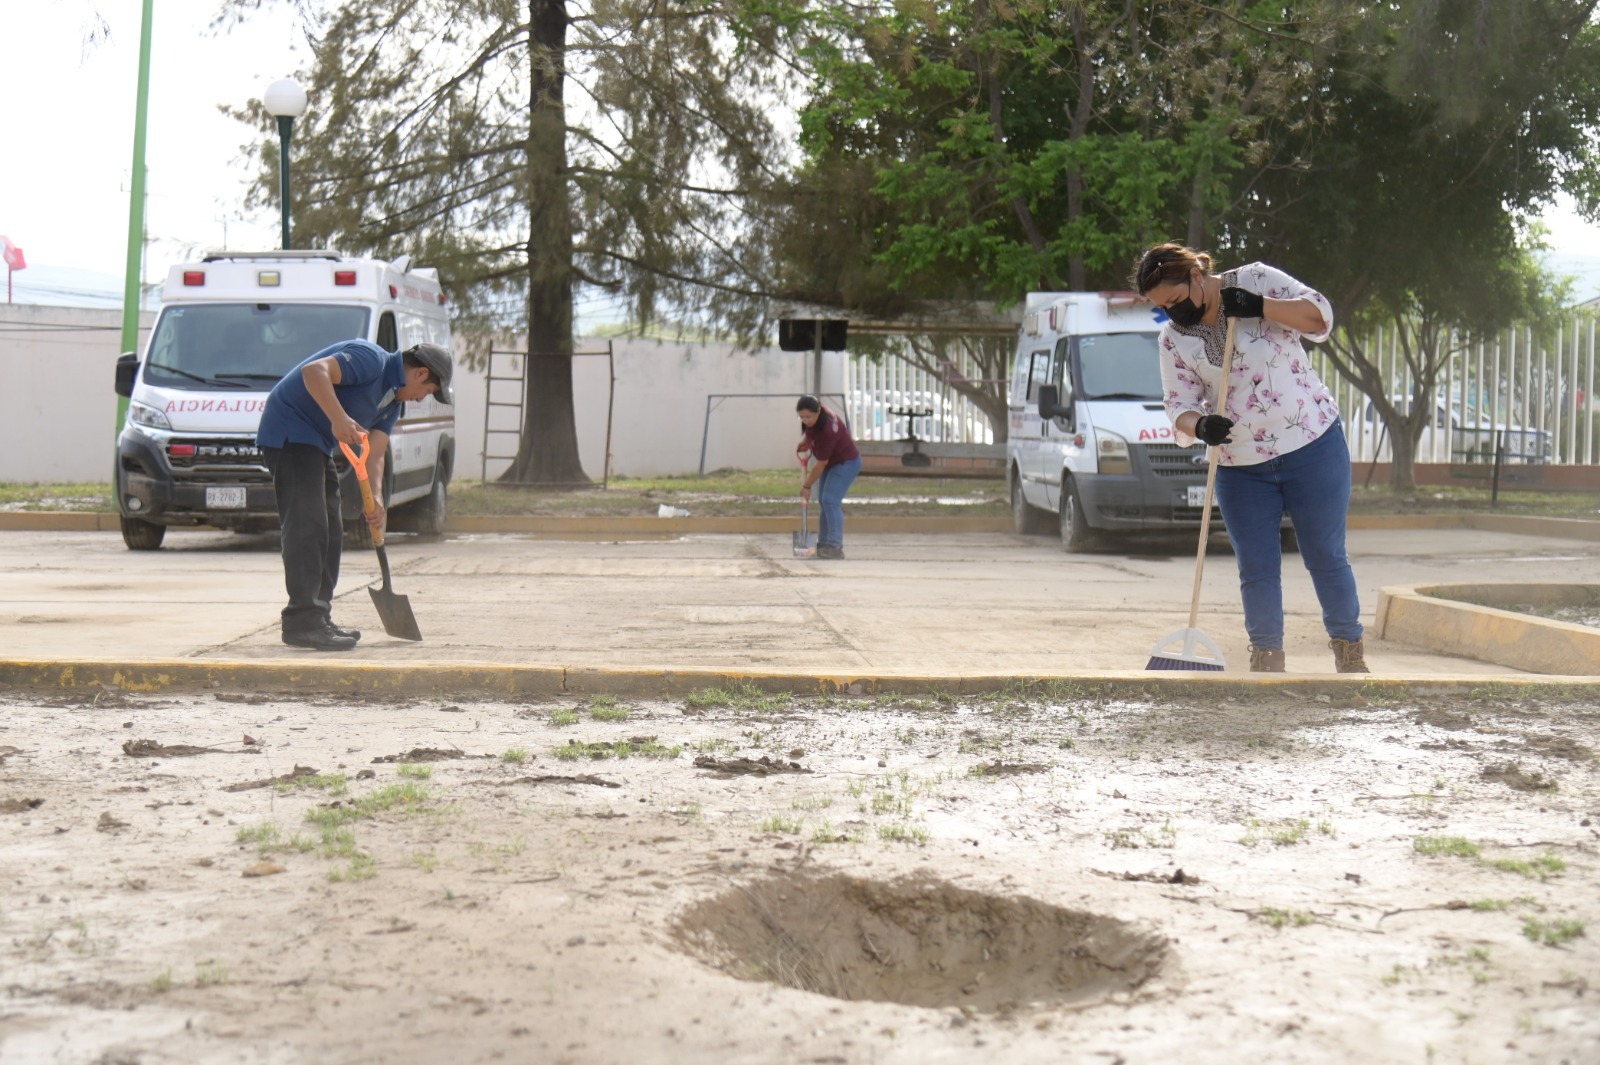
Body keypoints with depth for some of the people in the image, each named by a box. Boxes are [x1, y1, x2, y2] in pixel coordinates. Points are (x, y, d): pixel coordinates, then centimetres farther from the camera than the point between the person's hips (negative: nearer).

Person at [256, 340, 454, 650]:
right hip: (289, 430, -11)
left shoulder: (393, 400, 14)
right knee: (307, 526, -16)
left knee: (330, 533, 12)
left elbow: (374, 454, 8)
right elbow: (314, 371, -28)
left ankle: (319, 619, 17)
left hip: (317, 443, 11)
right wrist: (338, 418, -38)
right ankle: (303, 623, -19)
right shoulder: (371, 359, -15)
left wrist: (376, 497, -8)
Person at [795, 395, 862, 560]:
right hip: (831, 461, 10)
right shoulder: (814, 417, -13)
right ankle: (824, 543, 16)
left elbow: (820, 464, -27)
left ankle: (835, 546, -21)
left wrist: (807, 486, -17)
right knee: (823, 501, 10)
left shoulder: (827, 430, -37)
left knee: (830, 500, -20)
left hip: (846, 463, -10)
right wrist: (805, 441, 0)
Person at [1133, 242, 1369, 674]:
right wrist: (1199, 426, -24)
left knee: (1326, 558, 4)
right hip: (1241, 468, 3)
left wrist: (1258, 306, -22)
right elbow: (1180, 404, -2)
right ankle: (1266, 659, 13)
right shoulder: (1173, 339, 2)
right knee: (1257, 570, 2)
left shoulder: (1256, 280, -5)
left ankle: (1350, 653, 18)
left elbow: (1319, 316, -11)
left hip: (1313, 446, -3)